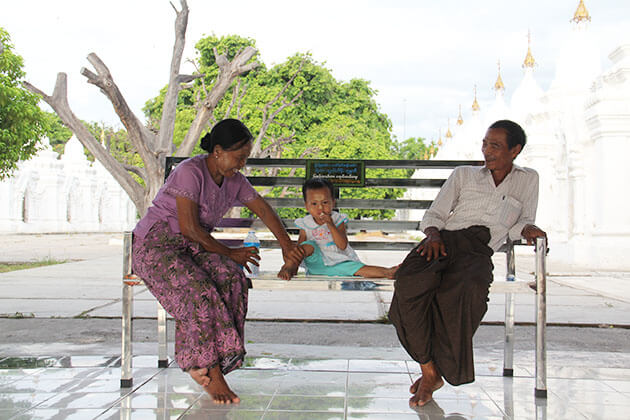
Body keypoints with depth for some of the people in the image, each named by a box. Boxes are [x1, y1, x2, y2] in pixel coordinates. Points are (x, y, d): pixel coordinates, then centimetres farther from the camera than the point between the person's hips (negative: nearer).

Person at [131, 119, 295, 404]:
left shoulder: (234, 181, 7)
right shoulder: (190, 172, -17)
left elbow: (263, 210, 16)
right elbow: (189, 228, -20)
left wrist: (289, 247, 13)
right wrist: (229, 253, -12)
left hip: (192, 248, 7)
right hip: (155, 245, -6)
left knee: (231, 277, -25)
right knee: (199, 291, -34)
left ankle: (199, 366, -23)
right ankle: (211, 372, -26)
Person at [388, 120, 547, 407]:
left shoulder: (527, 180, 27)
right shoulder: (464, 175, 27)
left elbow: (520, 225, 20)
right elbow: (434, 214, 20)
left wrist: (528, 228, -4)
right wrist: (433, 233, -2)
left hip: (479, 251, -1)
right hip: (446, 240, 2)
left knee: (468, 289, -39)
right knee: (409, 283, -33)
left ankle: (444, 369, -23)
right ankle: (428, 370, -23)